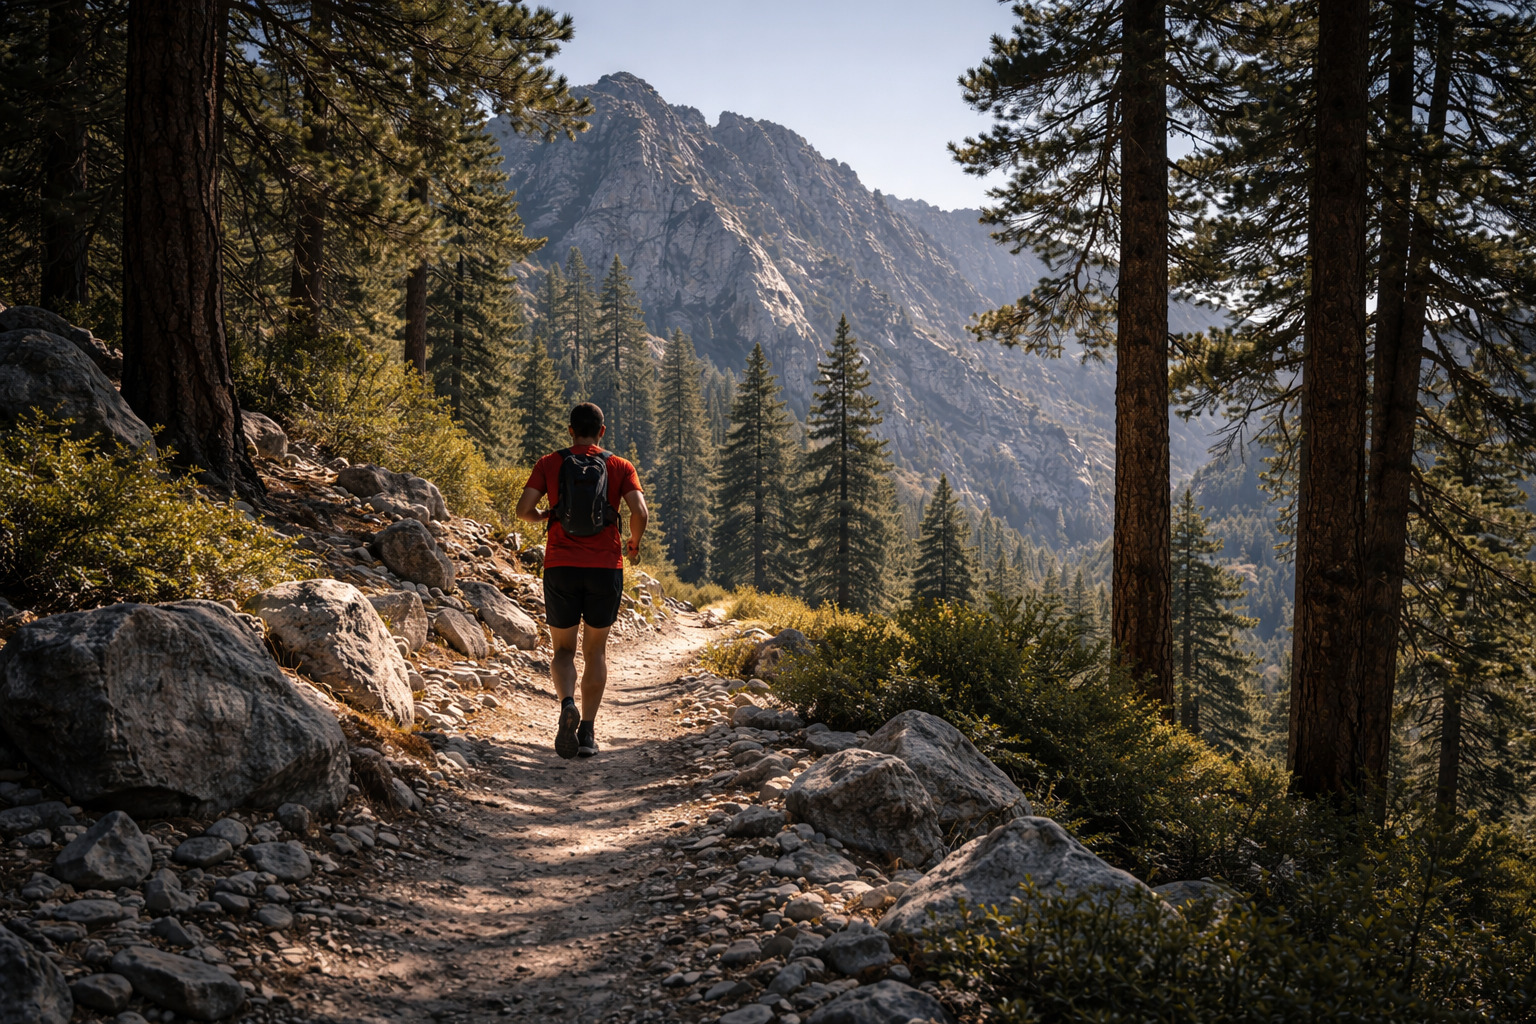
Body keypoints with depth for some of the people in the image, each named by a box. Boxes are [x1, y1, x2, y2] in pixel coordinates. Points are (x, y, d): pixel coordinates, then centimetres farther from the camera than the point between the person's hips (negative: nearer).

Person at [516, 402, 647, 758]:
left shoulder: (549, 464, 4)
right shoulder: (620, 467, 3)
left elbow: (523, 509, -4)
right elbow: (640, 513, -9)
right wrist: (634, 543, 10)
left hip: (561, 568, 0)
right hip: (605, 568, 0)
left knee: (564, 650, 12)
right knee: (596, 650, 14)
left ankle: (567, 704, -18)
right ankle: (587, 733, 7)